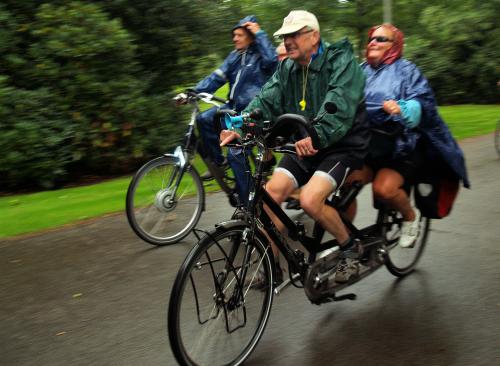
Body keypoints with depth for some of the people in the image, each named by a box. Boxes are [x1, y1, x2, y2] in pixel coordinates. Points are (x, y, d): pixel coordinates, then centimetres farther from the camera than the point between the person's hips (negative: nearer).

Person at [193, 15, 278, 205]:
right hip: (234, 107, 7)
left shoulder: (260, 55, -5)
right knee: (204, 119, -15)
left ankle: (247, 203, -3)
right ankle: (219, 162, 2)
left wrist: (259, 33, -21)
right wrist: (193, 92, -6)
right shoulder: (235, 56, 13)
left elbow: (272, 60, -30)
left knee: (236, 153, -16)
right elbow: (217, 77, 6)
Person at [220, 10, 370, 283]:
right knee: (270, 193, -12)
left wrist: (317, 136, -48)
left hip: (342, 146, -6)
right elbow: (267, 100, -7)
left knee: (310, 200, -26)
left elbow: (340, 105, -31)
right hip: (303, 147, 6)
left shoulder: (341, 63, -14)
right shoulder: (287, 69, 6)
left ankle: (351, 248, 1)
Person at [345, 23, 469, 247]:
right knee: (346, 183, -17)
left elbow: (421, 103, -14)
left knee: (384, 188, -25)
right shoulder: (362, 71, 14)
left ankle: (411, 216, 5)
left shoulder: (406, 70, 0)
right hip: (370, 145, 4)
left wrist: (402, 109, -35)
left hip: (402, 146, -4)